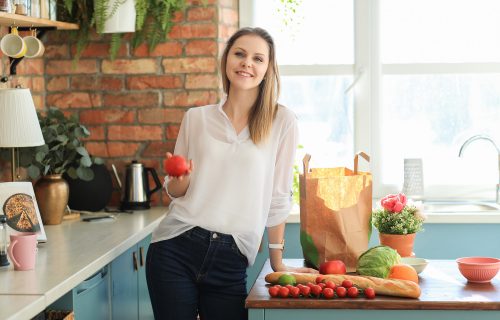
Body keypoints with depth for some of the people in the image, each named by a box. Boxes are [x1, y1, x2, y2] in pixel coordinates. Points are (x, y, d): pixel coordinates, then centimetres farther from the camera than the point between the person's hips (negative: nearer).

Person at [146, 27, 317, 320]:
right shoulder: (196, 118, 7)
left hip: (230, 261, -1)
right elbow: (175, 192, 13)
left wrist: (277, 262, 6)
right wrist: (181, 179, -9)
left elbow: (278, 197, 3)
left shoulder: (282, 122, 0)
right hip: (175, 250, 2)